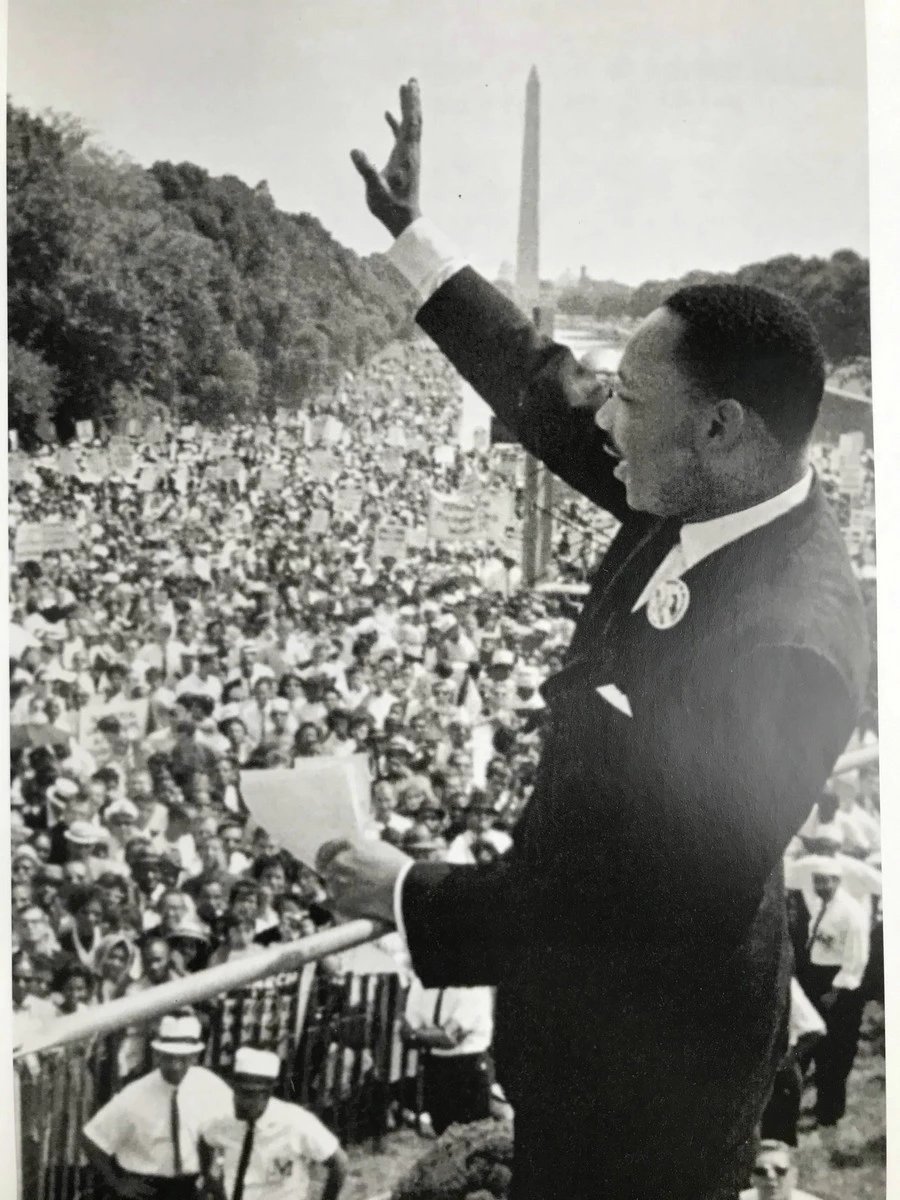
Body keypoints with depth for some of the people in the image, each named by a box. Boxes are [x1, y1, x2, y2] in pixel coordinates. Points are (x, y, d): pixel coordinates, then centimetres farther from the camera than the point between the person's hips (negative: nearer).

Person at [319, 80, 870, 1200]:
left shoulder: (784, 645, -35)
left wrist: (409, 894, -25)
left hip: (653, 1037, -8)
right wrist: (411, 235, 10)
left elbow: (659, 902, -32)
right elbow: (548, 394, 6)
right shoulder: (707, 494, -9)